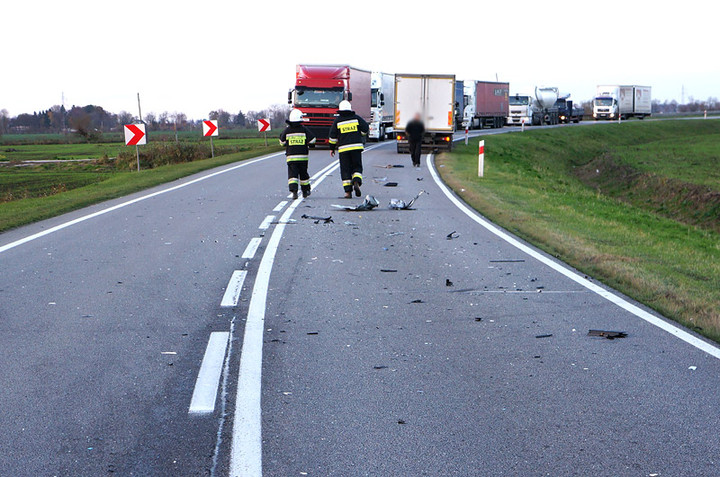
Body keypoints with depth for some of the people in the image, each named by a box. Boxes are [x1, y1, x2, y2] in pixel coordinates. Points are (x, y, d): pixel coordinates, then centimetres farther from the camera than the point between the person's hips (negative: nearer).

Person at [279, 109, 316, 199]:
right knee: (303, 174, 16)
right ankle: (305, 191, 27)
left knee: (292, 174, -3)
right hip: (303, 157, 1)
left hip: (291, 157, -1)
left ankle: (294, 190, -23)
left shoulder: (287, 130, -2)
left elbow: (282, 142, 8)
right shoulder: (304, 130, -4)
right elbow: (312, 140, -1)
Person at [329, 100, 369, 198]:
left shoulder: (337, 121, 3)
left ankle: (348, 191, -1)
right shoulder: (356, 118, 4)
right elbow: (365, 128, 2)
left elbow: (333, 136, 4)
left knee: (345, 170, 4)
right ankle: (356, 182, -18)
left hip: (343, 149, 0)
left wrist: (332, 148, 13)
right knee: (357, 167, 10)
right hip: (356, 147, 0)